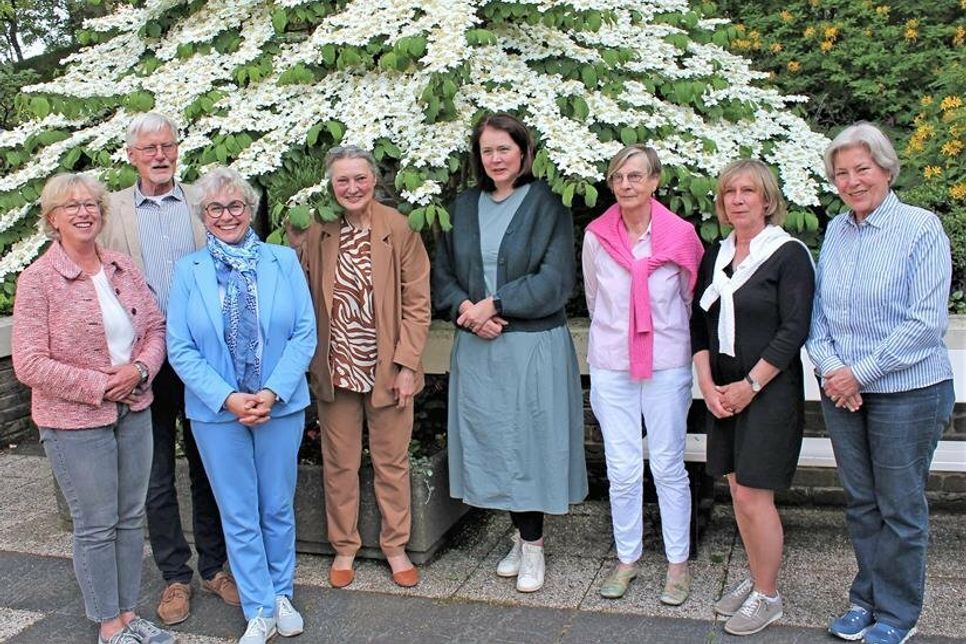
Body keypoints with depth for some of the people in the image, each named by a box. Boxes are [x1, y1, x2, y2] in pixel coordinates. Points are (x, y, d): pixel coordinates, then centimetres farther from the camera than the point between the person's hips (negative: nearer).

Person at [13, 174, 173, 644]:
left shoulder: (122, 267, 4)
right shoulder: (38, 279, -11)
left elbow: (155, 326, 8)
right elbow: (30, 364, -14)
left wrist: (140, 368, -12)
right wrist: (100, 386, -17)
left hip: (134, 411, 5)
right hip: (76, 423, -5)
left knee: (131, 518, 15)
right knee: (96, 526, 7)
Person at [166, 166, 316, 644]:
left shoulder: (284, 261, 1)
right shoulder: (188, 270, 1)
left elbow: (305, 333, -4)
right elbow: (180, 349, -3)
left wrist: (273, 392, -15)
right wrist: (227, 398, -14)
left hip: (280, 406, 0)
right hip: (216, 411, 0)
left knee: (278, 508, 12)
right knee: (239, 516, 7)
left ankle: (281, 595, 31)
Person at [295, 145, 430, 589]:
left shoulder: (399, 229, -7)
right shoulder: (316, 232, 0)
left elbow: (417, 302, -7)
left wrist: (407, 364, -10)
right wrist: (309, 362, -2)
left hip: (387, 366, -2)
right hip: (336, 367, 2)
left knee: (392, 461, 11)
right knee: (338, 464, 13)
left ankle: (396, 547, 28)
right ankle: (344, 548, 30)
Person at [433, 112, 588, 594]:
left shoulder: (547, 206, -4)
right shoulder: (463, 207, 10)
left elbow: (555, 280, -12)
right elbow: (442, 274, 9)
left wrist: (495, 305, -16)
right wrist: (464, 308, -10)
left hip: (534, 346, -4)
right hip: (477, 347, 5)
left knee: (530, 440, 1)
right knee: (490, 441, 9)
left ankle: (533, 545, 16)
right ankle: (521, 536, 25)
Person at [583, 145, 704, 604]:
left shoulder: (680, 235, -5)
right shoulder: (596, 237, -1)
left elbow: (691, 297, 9)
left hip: (667, 364, -1)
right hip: (611, 365, 1)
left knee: (668, 467, 6)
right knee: (622, 469, 6)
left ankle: (678, 564, 20)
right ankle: (627, 559, 22)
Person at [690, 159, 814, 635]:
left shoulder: (789, 254, -8)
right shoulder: (716, 256, 10)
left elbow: (794, 330, -13)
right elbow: (700, 323, 9)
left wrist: (750, 386, -14)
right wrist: (708, 384, -3)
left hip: (769, 392, -6)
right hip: (723, 391, 6)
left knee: (753, 494, -4)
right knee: (738, 490, 11)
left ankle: (768, 596, 13)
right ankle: (756, 578, 27)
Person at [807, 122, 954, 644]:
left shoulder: (922, 229, -10)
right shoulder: (835, 232, 7)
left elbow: (926, 322, -15)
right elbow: (818, 309, 9)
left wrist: (861, 372, -16)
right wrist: (828, 366, -7)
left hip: (906, 391, -5)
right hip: (841, 390, 5)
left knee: (900, 507, 7)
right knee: (860, 501, 15)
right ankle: (866, 597, 32)